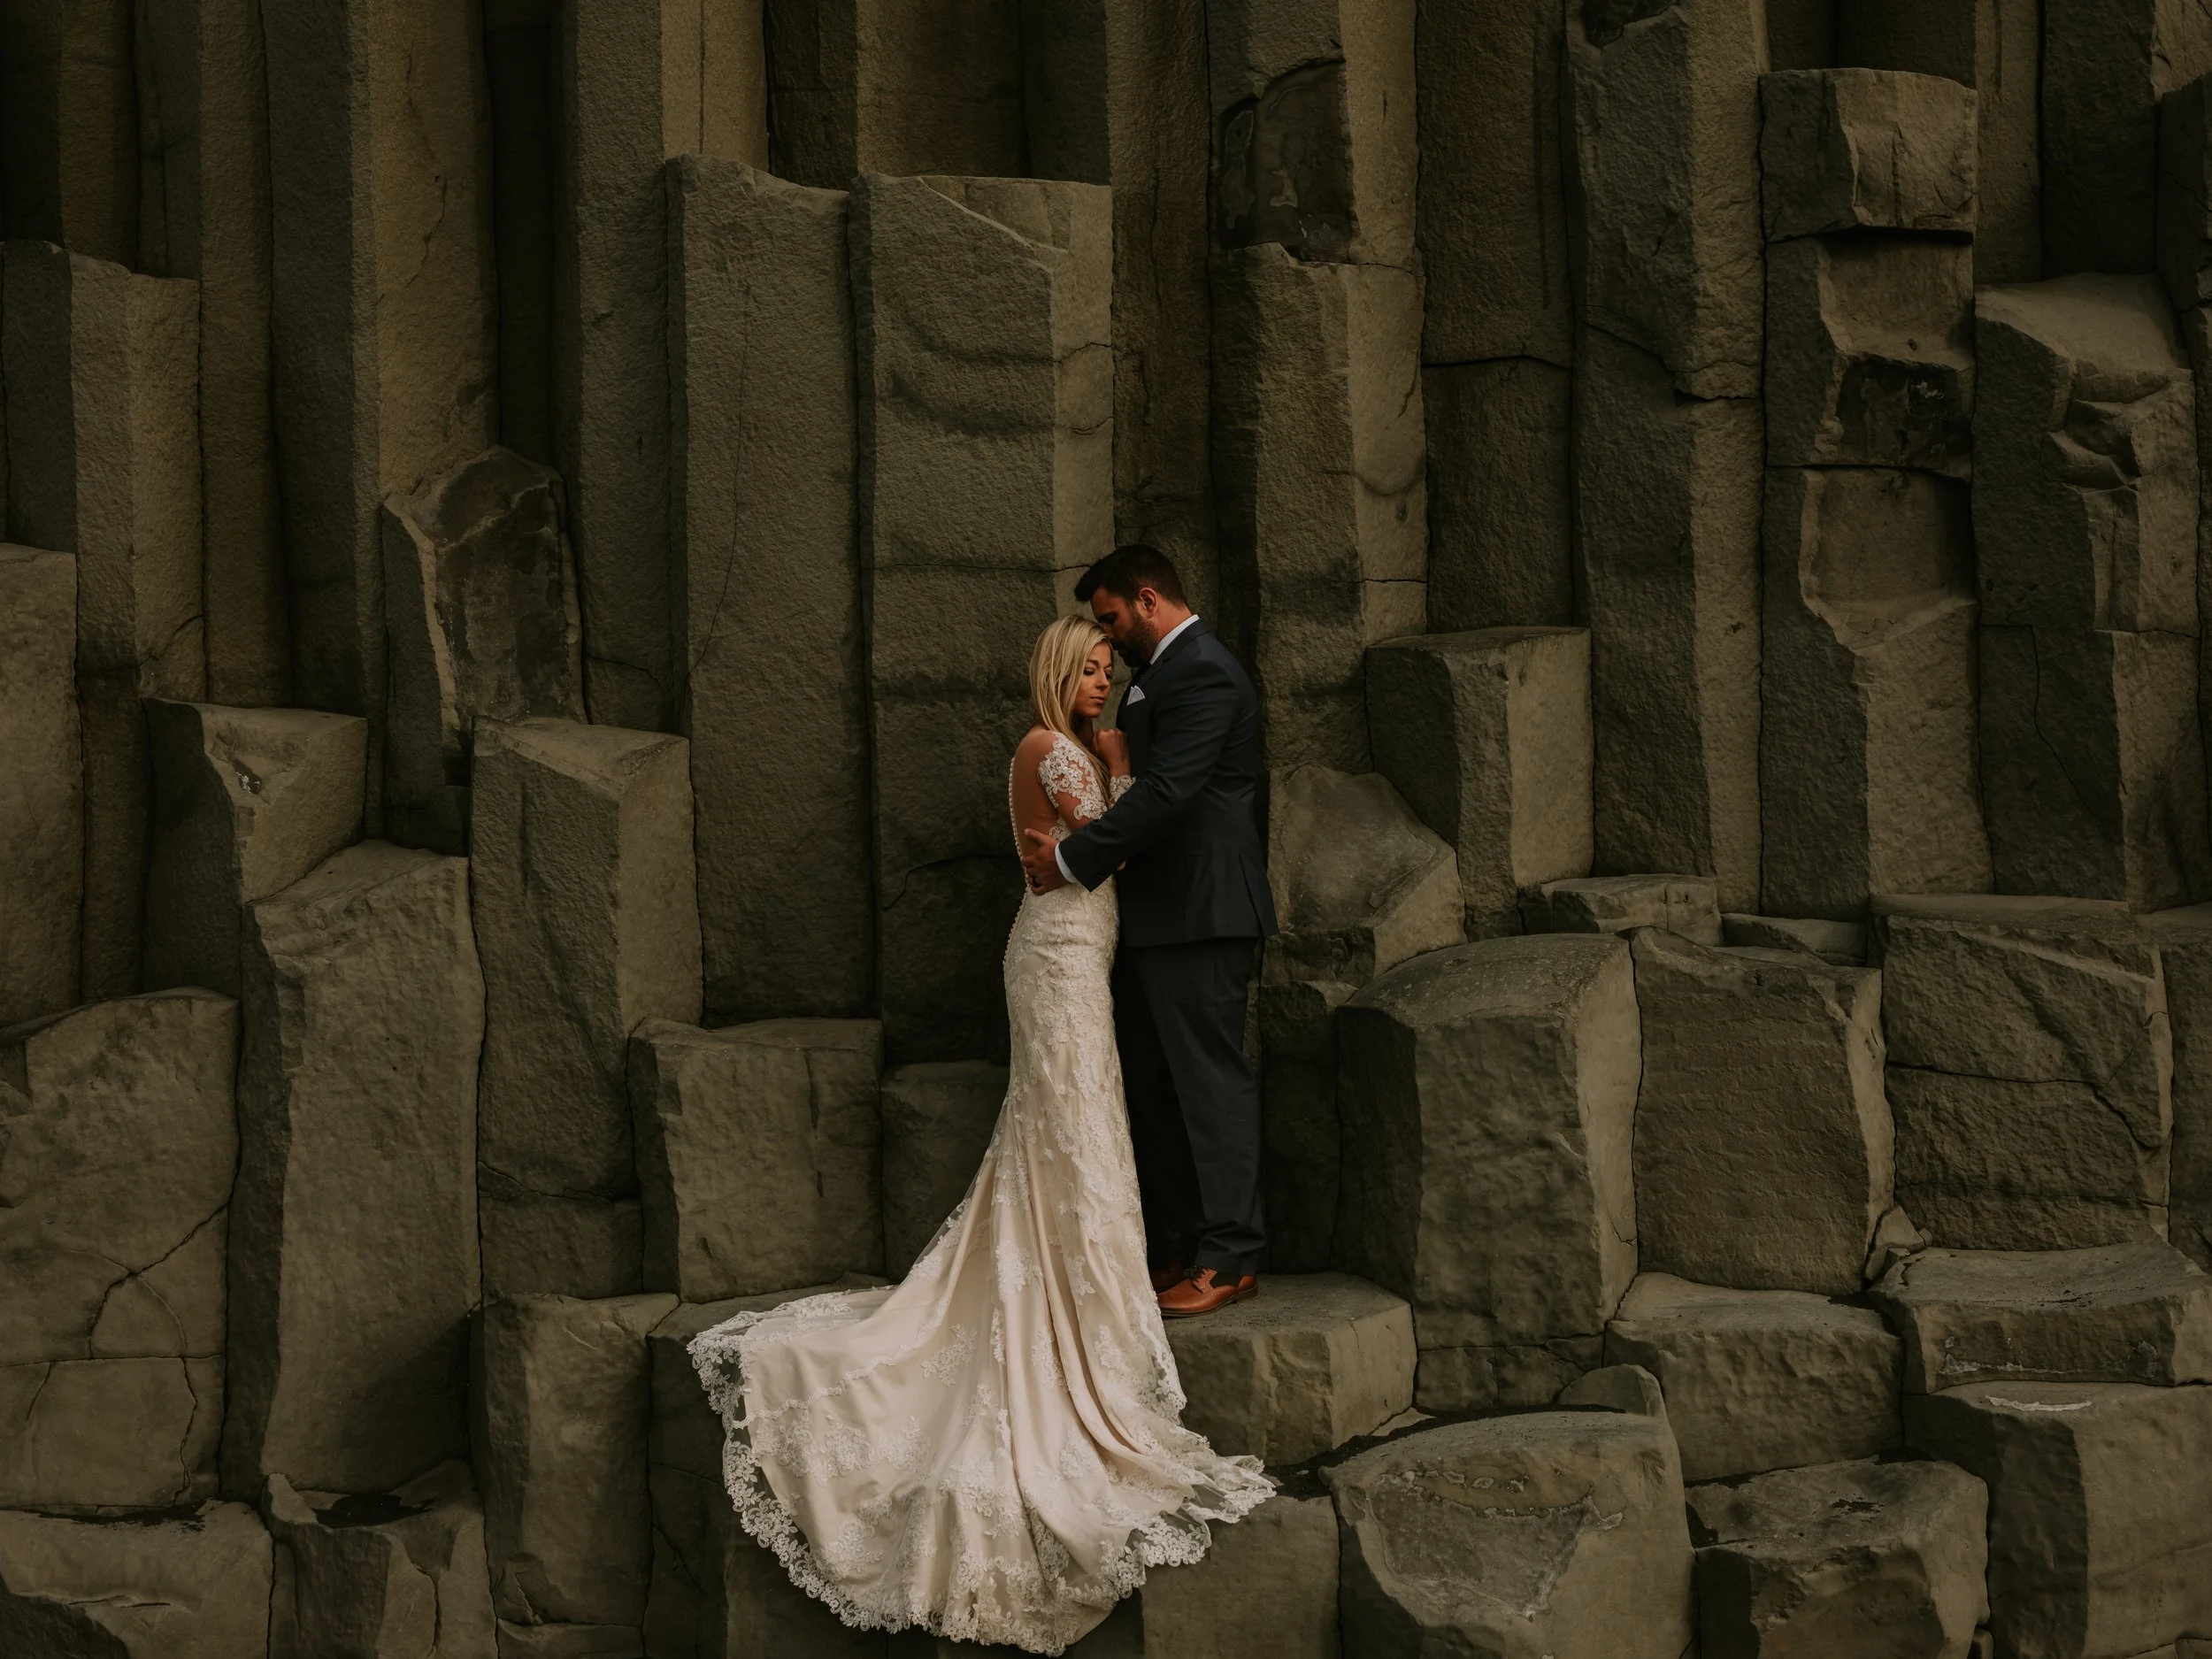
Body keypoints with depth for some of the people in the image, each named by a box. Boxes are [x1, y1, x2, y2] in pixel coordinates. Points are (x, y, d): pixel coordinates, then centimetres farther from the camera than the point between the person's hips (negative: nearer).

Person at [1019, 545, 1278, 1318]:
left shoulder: (1202, 673, -14)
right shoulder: (1158, 673, 18)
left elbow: (1164, 791, -22)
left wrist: (1073, 859, -18)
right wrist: (1073, 850, 8)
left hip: (1198, 914, -11)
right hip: (1157, 916, 11)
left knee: (1210, 1079, -6)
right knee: (1153, 1085, 13)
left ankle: (1231, 1258, -2)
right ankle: (1174, 1245, 19)